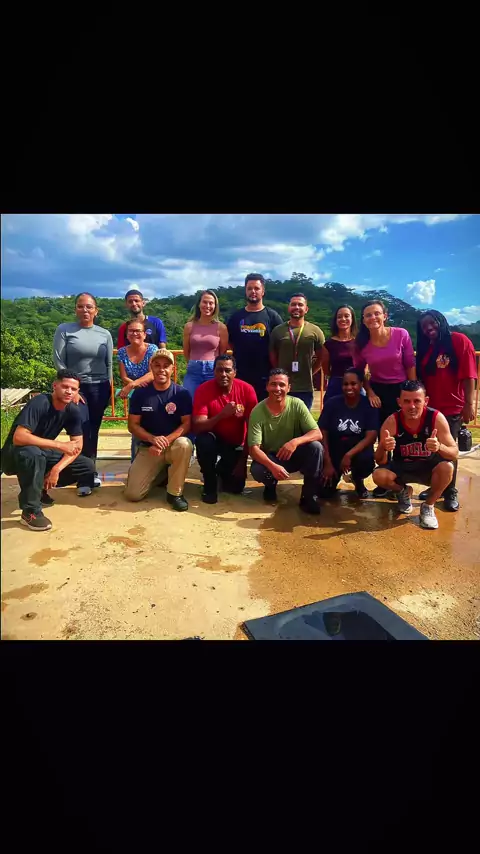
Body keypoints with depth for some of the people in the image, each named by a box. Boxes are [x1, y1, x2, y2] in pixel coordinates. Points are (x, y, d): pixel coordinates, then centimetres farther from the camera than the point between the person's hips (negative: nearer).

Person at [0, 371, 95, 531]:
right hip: (14, 455, -6)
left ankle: (39, 489, 8)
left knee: (87, 466, -8)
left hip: (42, 453, 6)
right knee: (32, 452, -40)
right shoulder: (39, 403, -26)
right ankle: (30, 511, -24)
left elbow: (78, 446, -9)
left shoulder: (73, 411, -9)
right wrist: (60, 445, -37)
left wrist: (56, 469, -24)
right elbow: (18, 437, -36)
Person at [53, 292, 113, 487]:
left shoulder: (105, 334, 6)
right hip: (75, 386, -2)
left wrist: (109, 388, 6)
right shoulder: (64, 330, -1)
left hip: (99, 388, 2)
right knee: (81, 429, -9)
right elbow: (59, 362, -5)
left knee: (93, 430, 8)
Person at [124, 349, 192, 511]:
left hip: (173, 445, -1)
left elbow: (187, 424, -10)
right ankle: (159, 474, 21)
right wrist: (153, 439, -22)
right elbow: (133, 425, -3)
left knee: (184, 444, -38)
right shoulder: (140, 393, -2)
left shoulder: (182, 393, -6)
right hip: (148, 447, 1)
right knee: (132, 494, -12)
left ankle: (175, 493, -17)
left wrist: (166, 440, -26)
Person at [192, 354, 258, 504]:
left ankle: (223, 469, 27)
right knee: (203, 440, -35)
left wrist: (243, 460, -12)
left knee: (236, 487, -10)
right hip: (214, 440, -1)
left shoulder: (247, 389, -16)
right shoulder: (203, 390, -19)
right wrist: (222, 415, -41)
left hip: (236, 444, 1)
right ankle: (209, 484, -10)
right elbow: (198, 427, -26)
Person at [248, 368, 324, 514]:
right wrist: (272, 466, -41)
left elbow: (317, 434, -19)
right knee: (256, 471, -33)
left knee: (316, 447, -28)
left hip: (295, 455, 1)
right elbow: (254, 448, -22)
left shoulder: (297, 404, -15)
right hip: (270, 457, -1)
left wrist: (295, 441, -40)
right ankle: (271, 485, 7)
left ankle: (309, 496, -10)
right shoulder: (258, 411, -19)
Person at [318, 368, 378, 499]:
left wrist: (349, 455, -29)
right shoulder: (332, 403, -8)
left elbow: (371, 437, -16)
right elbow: (322, 434, -7)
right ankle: (337, 473, 25)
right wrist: (328, 463, -12)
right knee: (324, 491, -12)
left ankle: (358, 480, 3)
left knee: (366, 461, -36)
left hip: (358, 448, 0)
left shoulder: (369, 405, -9)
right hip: (334, 448, 1)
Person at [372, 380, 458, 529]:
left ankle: (428, 506, -4)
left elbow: (454, 453, -19)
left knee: (447, 467, -32)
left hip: (429, 467, 0)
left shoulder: (436, 418, -22)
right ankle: (403, 492, 10)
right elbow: (381, 462, -20)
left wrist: (439, 447, -43)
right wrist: (383, 448, -45)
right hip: (402, 467, 1)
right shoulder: (392, 422, -22)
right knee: (378, 475, -27)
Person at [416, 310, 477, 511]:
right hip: (430, 407, 5)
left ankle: (450, 492, 20)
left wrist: (469, 403, -15)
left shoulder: (459, 341, -6)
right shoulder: (425, 348, 11)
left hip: (453, 408, -5)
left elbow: (469, 374, -11)